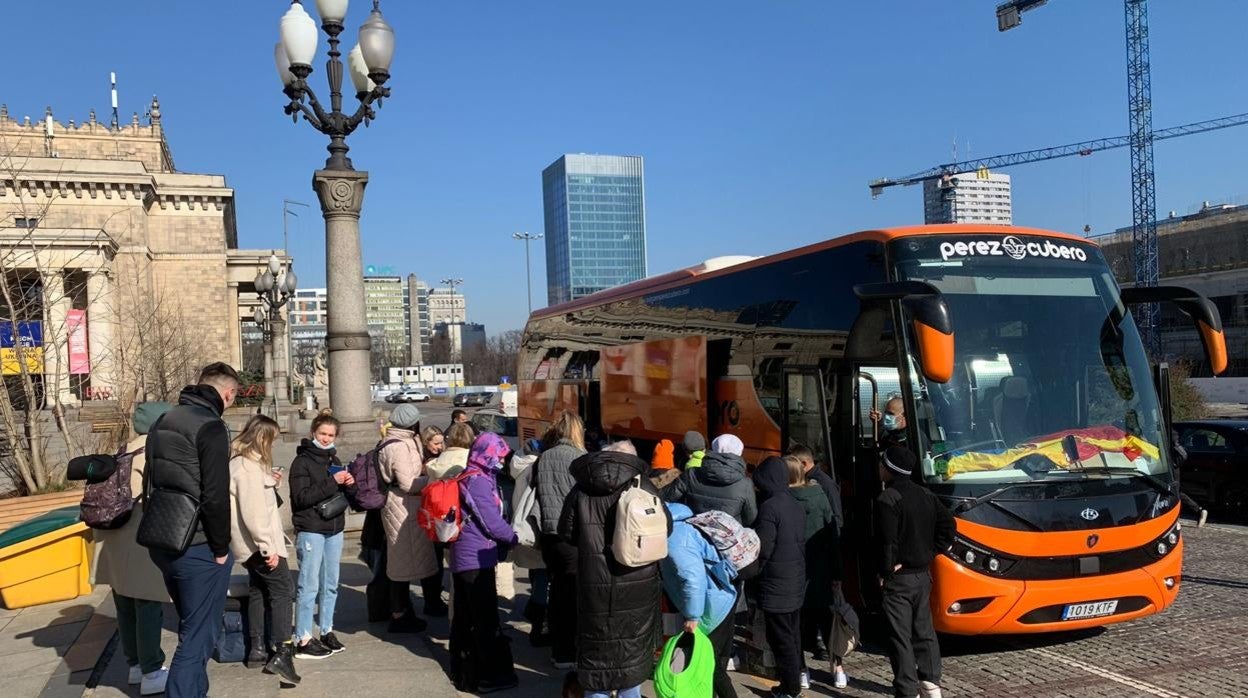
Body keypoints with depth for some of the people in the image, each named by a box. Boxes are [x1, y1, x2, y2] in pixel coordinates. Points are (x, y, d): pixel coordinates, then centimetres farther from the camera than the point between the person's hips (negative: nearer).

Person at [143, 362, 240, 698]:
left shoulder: (162, 423, 11)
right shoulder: (211, 427, -16)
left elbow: (151, 484, 17)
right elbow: (215, 496, -21)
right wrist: (222, 548, -11)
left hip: (164, 544, 9)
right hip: (199, 548, -9)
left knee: (192, 629, 23)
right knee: (198, 637, 0)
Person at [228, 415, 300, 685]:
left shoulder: (240, 462, 12)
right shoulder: (249, 466, -20)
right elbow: (253, 513, -25)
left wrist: (269, 483, 8)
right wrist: (268, 547, -24)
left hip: (250, 545, 10)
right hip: (259, 544, -10)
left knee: (258, 591, 15)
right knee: (282, 591, -8)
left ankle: (257, 649, 21)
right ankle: (283, 654, -13)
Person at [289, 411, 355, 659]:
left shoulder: (334, 460, 14)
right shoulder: (302, 461, -6)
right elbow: (302, 497, -17)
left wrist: (349, 485, -3)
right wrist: (332, 482, -22)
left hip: (334, 529, 7)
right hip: (310, 530, -7)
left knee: (330, 584, 11)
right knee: (309, 585, -5)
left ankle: (327, 631, 21)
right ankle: (303, 640, 0)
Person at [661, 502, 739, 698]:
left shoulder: (673, 539, -24)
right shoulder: (676, 525, 8)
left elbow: (693, 577, -33)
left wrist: (692, 616, -24)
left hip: (713, 607, -10)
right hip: (721, 600, 10)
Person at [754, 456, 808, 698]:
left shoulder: (770, 506, -18)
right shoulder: (796, 505, 7)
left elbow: (763, 549, -18)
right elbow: (802, 543, 12)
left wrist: (754, 570, -1)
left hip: (776, 584, -8)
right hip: (796, 581, 8)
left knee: (780, 638, 0)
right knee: (792, 634, 16)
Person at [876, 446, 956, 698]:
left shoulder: (887, 499, -18)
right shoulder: (925, 495, 6)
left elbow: (887, 541, -22)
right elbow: (948, 526, 7)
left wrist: (885, 572, -9)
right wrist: (927, 554, 4)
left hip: (897, 580, -7)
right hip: (922, 576, 8)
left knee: (900, 637, -1)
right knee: (924, 631, 17)